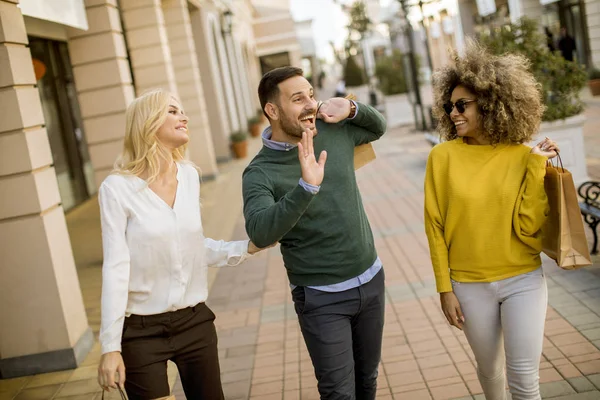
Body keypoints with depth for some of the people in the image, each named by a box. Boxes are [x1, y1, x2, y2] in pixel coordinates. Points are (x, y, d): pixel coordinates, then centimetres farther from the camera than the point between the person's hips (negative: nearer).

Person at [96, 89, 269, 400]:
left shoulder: (189, 175, 3)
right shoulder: (118, 187, -13)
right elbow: (115, 268, -14)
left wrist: (247, 247, 1)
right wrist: (110, 346, -14)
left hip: (195, 321, 5)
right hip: (142, 330, -5)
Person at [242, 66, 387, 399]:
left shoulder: (334, 132, -3)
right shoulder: (260, 173, -17)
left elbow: (378, 128, 19)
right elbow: (260, 232, -34)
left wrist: (352, 109, -3)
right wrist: (306, 187, -47)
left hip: (371, 280, 5)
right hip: (321, 298, -5)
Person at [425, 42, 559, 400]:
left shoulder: (523, 156, -7)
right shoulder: (443, 156, -9)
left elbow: (528, 229, -12)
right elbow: (436, 228, -4)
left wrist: (537, 166, -16)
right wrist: (445, 289, -3)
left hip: (524, 282, 0)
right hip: (470, 286, 0)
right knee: (490, 369, 17)